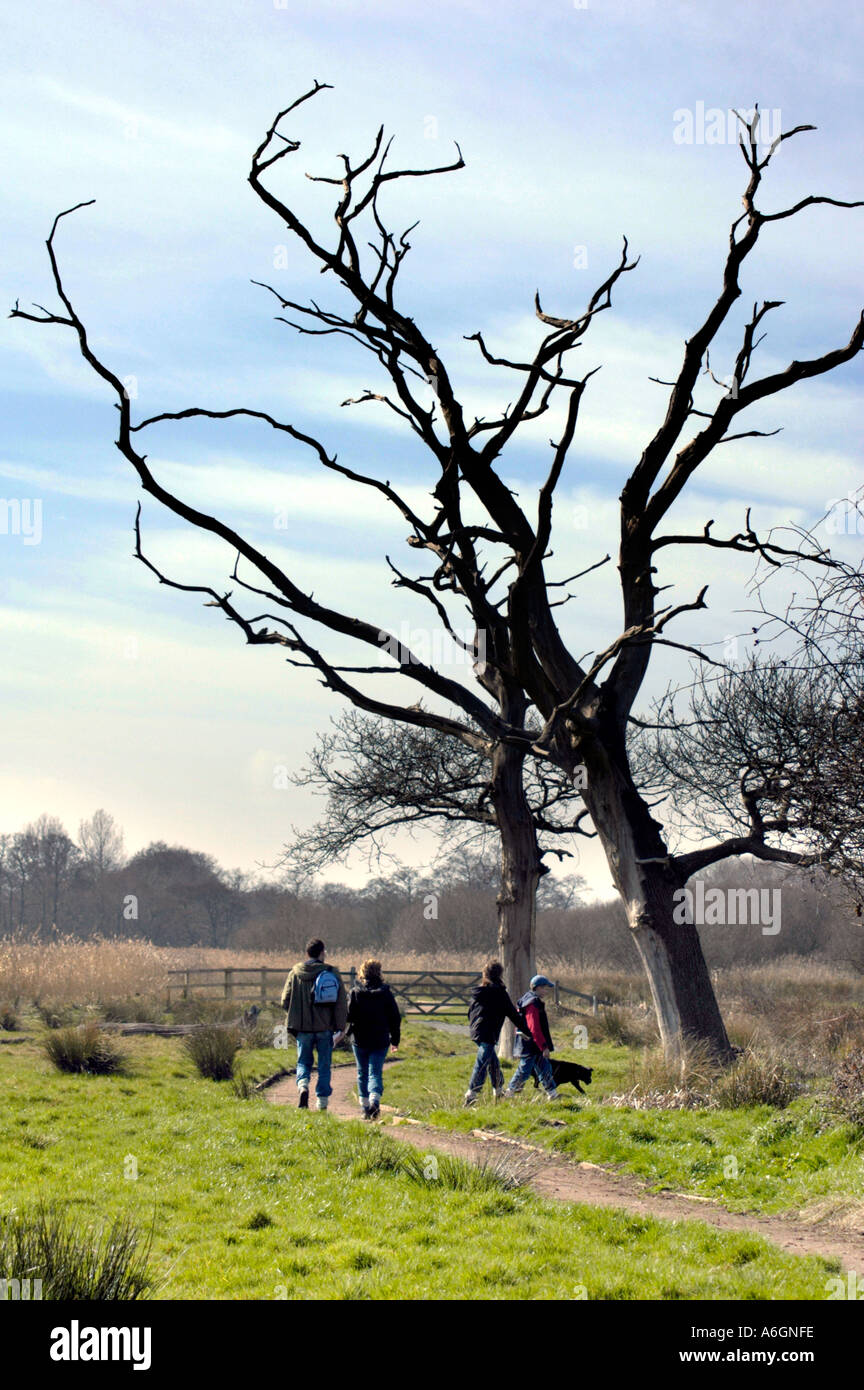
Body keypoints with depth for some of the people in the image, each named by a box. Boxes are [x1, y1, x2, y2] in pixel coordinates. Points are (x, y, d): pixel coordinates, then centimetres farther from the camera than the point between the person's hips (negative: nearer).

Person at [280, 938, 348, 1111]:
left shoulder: (295, 973, -1)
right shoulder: (332, 973, -3)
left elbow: (285, 1001, 1)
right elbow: (342, 1003, -5)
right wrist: (340, 1028, -1)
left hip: (303, 1026, 0)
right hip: (326, 1027, 0)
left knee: (303, 1061, 14)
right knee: (324, 1064, 11)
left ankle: (303, 1085, -14)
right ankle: (322, 1101, 11)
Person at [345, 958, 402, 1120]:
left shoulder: (355, 993, -4)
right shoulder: (385, 993, -1)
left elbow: (348, 1016, -8)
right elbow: (395, 1018, 2)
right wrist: (395, 1039, 11)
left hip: (359, 1040, 0)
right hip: (380, 1041, 0)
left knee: (362, 1074, 13)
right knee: (375, 1073, 0)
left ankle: (365, 1107, 13)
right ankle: (374, 1101, -24)